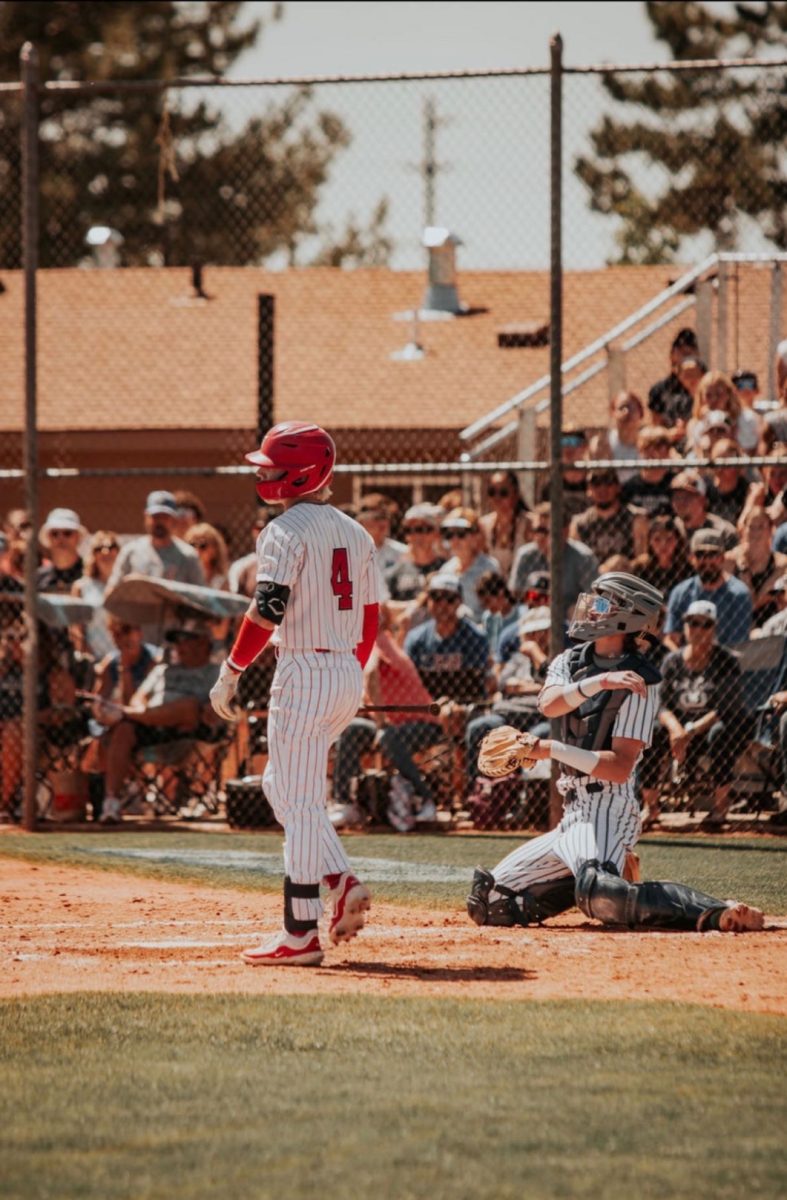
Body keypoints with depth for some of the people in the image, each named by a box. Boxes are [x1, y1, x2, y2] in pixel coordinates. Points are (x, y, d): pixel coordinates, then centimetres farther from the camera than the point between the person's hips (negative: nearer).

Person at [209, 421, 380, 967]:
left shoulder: (287, 530, -11)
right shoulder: (355, 533, 14)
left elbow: (269, 610, -20)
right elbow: (370, 619, 16)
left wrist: (232, 671, -15)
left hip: (305, 673, -8)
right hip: (348, 675, 8)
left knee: (298, 800, -6)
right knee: (282, 784, 20)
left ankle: (301, 934, -7)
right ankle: (343, 882, 6)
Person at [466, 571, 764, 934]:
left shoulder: (640, 682, -10)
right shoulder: (570, 662, 11)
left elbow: (620, 767, -17)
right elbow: (549, 704, -13)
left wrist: (552, 750, -19)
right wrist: (598, 682, -30)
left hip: (607, 809, -8)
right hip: (575, 811, 8)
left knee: (599, 895, -37)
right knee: (489, 901, 6)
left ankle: (716, 914, -32)